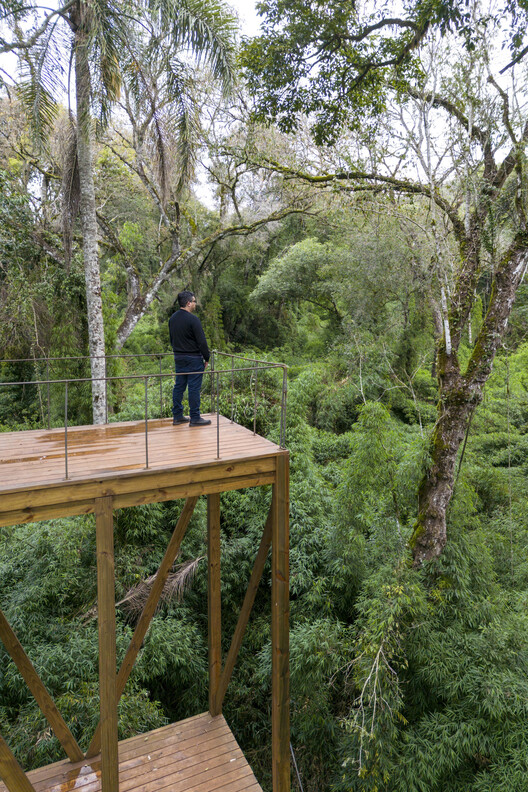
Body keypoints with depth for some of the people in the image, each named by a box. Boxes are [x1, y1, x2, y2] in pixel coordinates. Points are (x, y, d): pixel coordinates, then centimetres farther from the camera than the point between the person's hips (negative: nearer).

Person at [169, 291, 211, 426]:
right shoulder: (192, 319, -17)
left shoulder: (172, 318, 10)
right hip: (193, 359, -8)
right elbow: (201, 341, -17)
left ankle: (177, 416, 17)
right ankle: (195, 418, 2)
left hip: (178, 358, 8)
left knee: (179, 386, 12)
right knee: (194, 388, -3)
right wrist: (206, 359, -7)